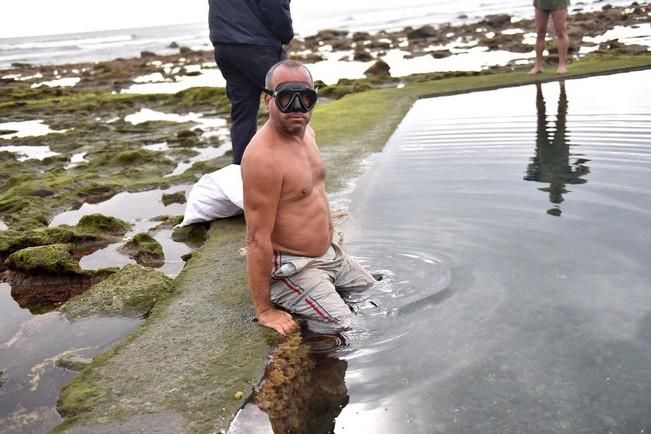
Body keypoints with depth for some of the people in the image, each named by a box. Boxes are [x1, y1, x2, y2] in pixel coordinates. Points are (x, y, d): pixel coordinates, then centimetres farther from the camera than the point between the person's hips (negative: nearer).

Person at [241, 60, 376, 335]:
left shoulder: (306, 132, 0)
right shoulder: (264, 157, -29)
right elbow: (257, 238, -28)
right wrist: (264, 311, -25)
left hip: (329, 253, 10)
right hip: (293, 269, -10)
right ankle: (278, 301, 4)